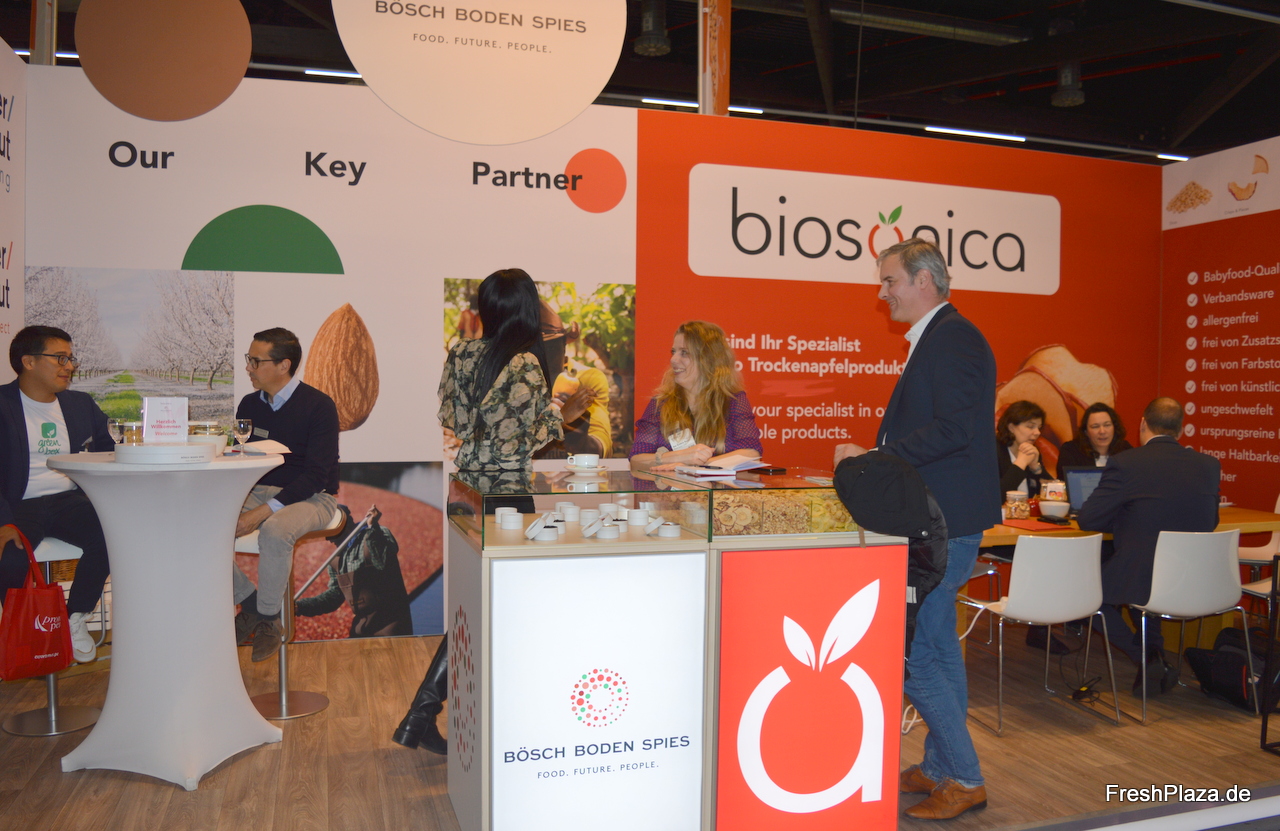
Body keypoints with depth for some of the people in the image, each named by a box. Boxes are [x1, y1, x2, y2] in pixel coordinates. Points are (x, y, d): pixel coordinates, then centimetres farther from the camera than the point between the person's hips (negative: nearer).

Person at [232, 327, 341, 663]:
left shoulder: (319, 406, -12)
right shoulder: (249, 405, 8)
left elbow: (316, 475, -18)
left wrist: (264, 511, -27)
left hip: (311, 497, -6)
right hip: (258, 492, 6)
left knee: (275, 531, -37)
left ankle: (268, 620, -13)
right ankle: (249, 603, 1)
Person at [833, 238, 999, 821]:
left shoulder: (953, 337, -16)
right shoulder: (935, 337, 17)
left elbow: (951, 430, -25)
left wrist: (872, 457, -21)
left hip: (943, 525, -11)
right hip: (938, 519, 11)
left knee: (912, 653, -6)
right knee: (938, 646, 18)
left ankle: (964, 780, 8)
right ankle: (940, 770, 31)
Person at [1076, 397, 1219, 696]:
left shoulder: (1124, 463, -14)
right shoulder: (1209, 465, 1)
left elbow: (1087, 519, -10)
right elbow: (1210, 522, 14)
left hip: (1142, 581, -6)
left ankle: (1146, 658, 7)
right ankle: (1155, 652, 30)